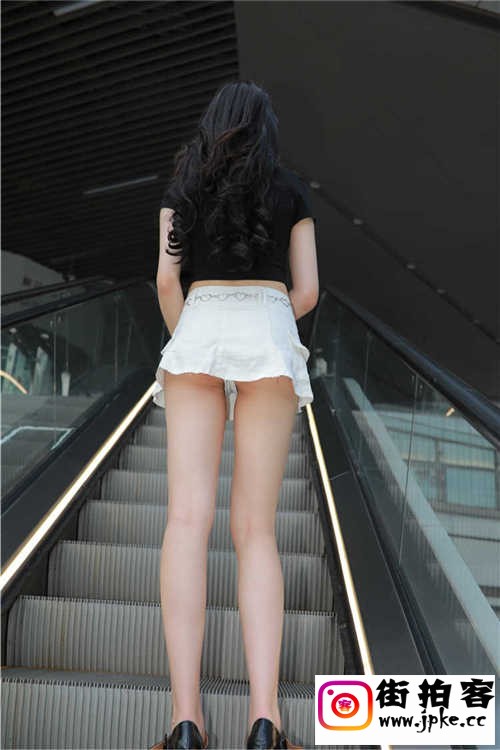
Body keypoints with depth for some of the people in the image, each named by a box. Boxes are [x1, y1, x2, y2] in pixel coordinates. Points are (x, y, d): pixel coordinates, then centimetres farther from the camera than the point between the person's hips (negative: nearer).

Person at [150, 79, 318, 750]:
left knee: (188, 518, -10)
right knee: (256, 528, -4)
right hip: (268, 333, 0)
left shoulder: (183, 186, 16)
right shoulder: (292, 190, 15)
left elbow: (167, 278, 5)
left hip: (199, 329, 0)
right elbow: (307, 292, 8)